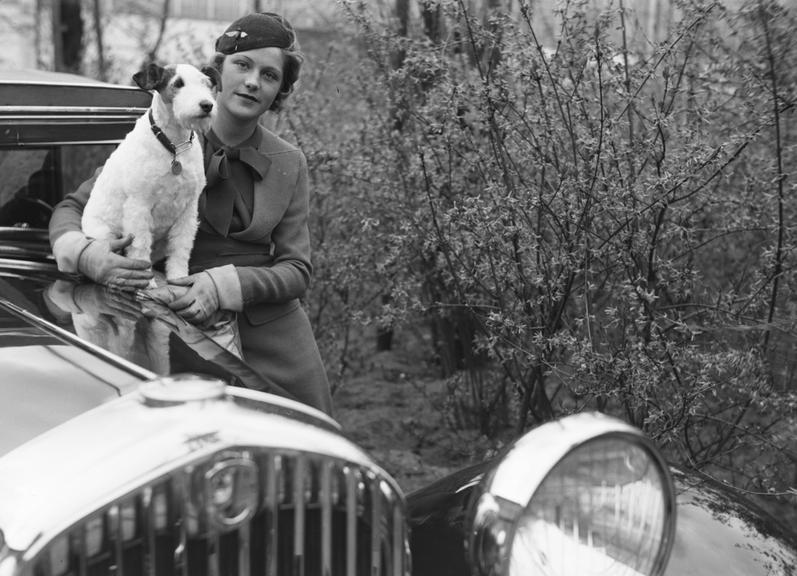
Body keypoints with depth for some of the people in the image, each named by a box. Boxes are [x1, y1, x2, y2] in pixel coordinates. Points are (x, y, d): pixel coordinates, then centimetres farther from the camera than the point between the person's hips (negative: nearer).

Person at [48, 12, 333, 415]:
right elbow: (71, 208, -1)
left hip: (276, 339, 3)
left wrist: (224, 285, -20)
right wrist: (86, 254, -24)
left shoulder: (288, 164, 4)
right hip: (184, 336, -3)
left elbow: (297, 270, -2)